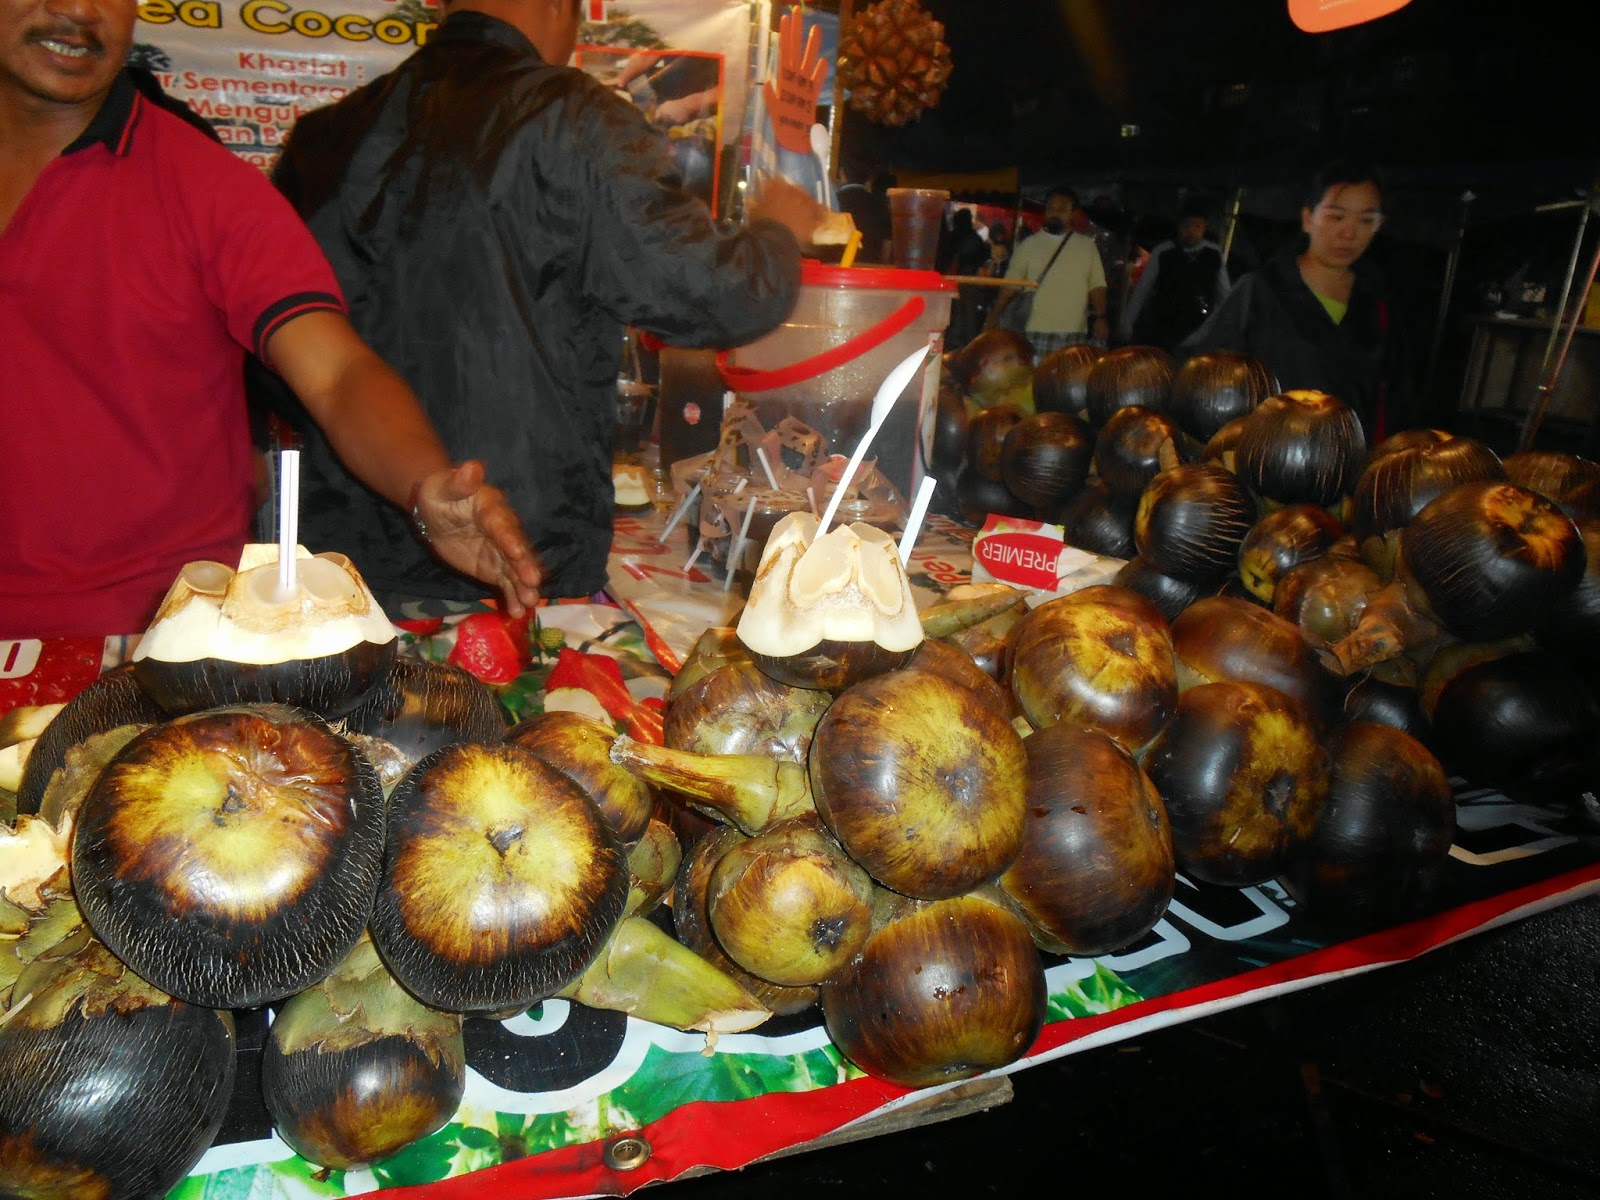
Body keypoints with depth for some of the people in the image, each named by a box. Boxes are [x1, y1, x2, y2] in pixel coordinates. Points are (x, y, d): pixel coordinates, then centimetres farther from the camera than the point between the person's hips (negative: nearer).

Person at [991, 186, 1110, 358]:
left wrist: (1100, 317, -3)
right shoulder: (1028, 246, 8)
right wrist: (993, 317, -4)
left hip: (1074, 333, 1)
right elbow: (1011, 285, 5)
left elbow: (1097, 285, 10)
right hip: (1034, 332, -1)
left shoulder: (1087, 246, 11)